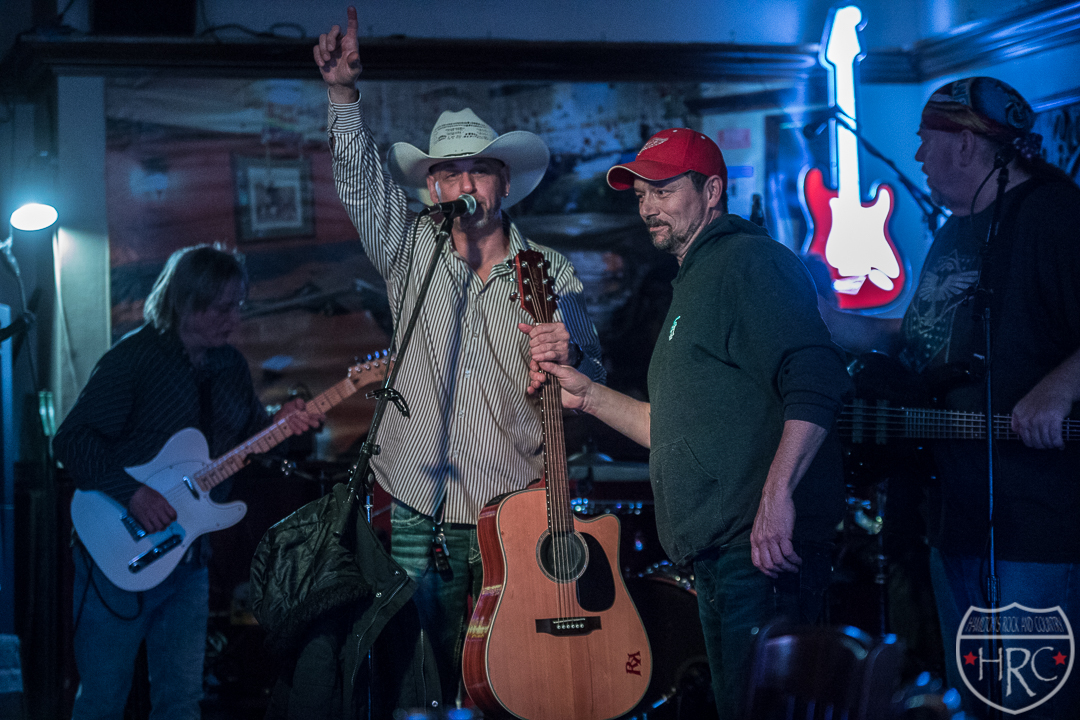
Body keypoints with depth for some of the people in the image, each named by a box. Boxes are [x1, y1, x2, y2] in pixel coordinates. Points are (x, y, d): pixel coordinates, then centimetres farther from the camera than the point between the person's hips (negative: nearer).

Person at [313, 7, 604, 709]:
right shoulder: (410, 249, 7)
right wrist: (345, 91, -20)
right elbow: (360, 177, -6)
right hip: (421, 514, 1)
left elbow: (594, 382, 3)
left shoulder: (551, 273, 4)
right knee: (427, 672, 6)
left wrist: (565, 356, -19)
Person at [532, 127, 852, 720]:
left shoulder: (749, 261, -8)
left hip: (763, 547, -10)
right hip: (717, 552, 10)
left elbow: (817, 380, -22)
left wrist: (777, 494, -29)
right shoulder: (695, 282, 25)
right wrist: (590, 397, 22)